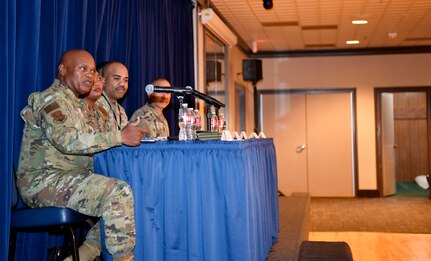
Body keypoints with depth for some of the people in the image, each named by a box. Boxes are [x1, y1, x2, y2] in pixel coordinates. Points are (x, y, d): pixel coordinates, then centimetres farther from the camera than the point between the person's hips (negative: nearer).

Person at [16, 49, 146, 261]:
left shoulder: (72, 102, 23)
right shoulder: (51, 99, -8)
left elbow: (83, 141, 18)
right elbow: (66, 140, -25)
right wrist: (120, 137, -28)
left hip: (61, 178, 10)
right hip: (42, 180, -10)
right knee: (118, 193, -24)